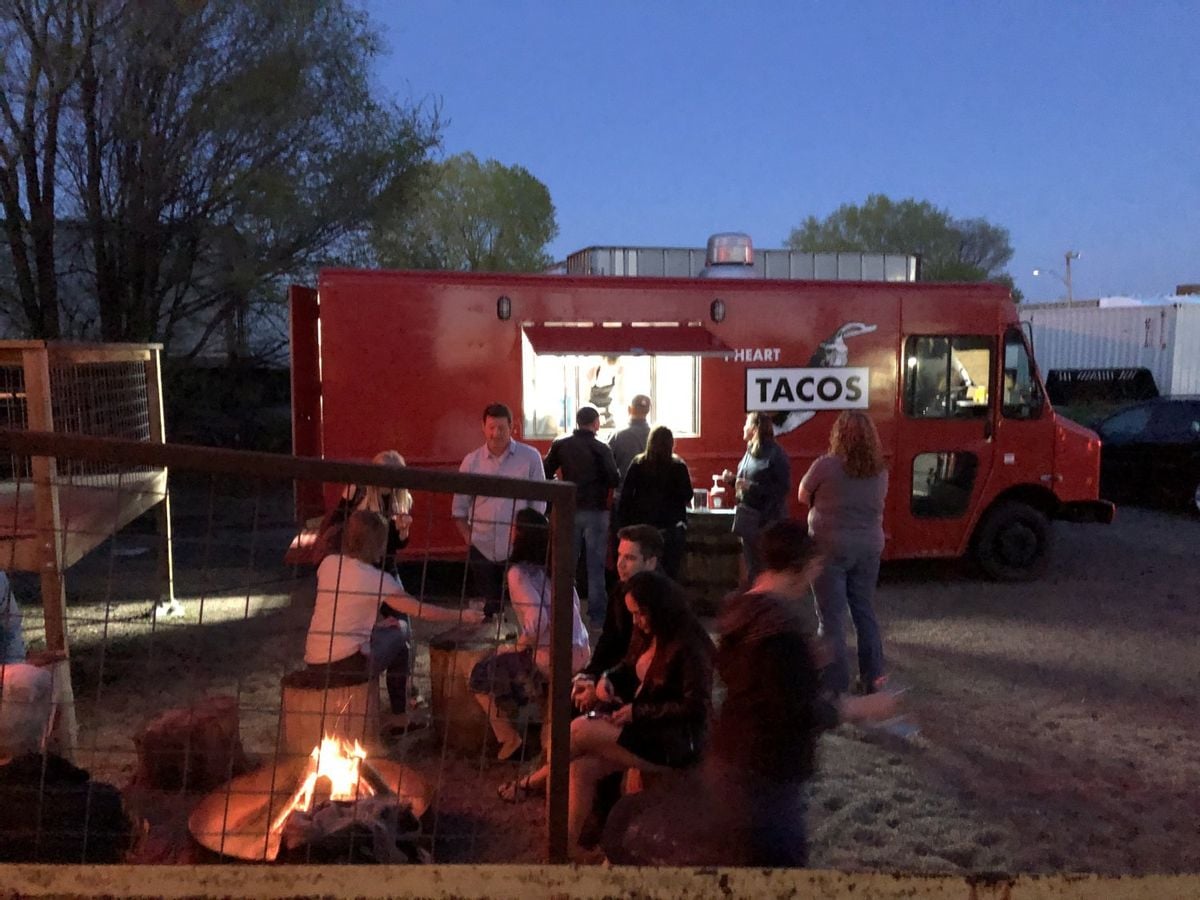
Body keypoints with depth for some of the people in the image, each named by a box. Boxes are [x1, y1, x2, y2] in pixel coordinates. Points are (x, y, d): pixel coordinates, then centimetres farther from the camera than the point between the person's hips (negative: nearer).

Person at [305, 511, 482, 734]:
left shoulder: (328, 563, 5)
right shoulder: (377, 579, -9)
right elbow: (422, 611, -2)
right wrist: (462, 615, 10)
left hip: (313, 665, 6)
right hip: (346, 664, -6)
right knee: (399, 632, 17)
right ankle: (399, 716, 23)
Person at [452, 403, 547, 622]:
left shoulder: (530, 457, -3)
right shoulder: (471, 461, 4)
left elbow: (538, 503, 1)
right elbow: (459, 507, 11)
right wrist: (468, 537, 3)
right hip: (481, 550, 2)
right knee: (488, 607, 12)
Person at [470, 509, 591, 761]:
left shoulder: (519, 572, -14)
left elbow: (539, 620, -25)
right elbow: (573, 608, 11)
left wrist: (520, 643, -5)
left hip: (553, 658, -7)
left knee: (481, 676, 11)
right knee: (503, 656, 30)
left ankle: (509, 739, 18)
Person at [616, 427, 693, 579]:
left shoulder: (637, 464, -1)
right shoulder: (678, 466, -6)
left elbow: (625, 496, -1)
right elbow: (687, 496, 0)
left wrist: (623, 523, 5)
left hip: (642, 525, 2)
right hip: (671, 526, -2)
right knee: (670, 572, 3)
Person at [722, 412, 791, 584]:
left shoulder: (775, 454, -14)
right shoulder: (751, 451, 11)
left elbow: (783, 488, -18)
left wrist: (751, 486, -22)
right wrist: (733, 479, 5)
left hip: (766, 520, -8)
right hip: (748, 516, 8)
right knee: (750, 565, 15)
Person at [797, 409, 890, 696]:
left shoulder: (826, 465, -14)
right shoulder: (880, 470, 1)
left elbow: (803, 497, -1)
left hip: (831, 549, -5)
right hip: (869, 548, 5)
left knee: (832, 617, 2)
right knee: (864, 611, 17)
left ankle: (836, 685, 6)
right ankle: (872, 677, 24)